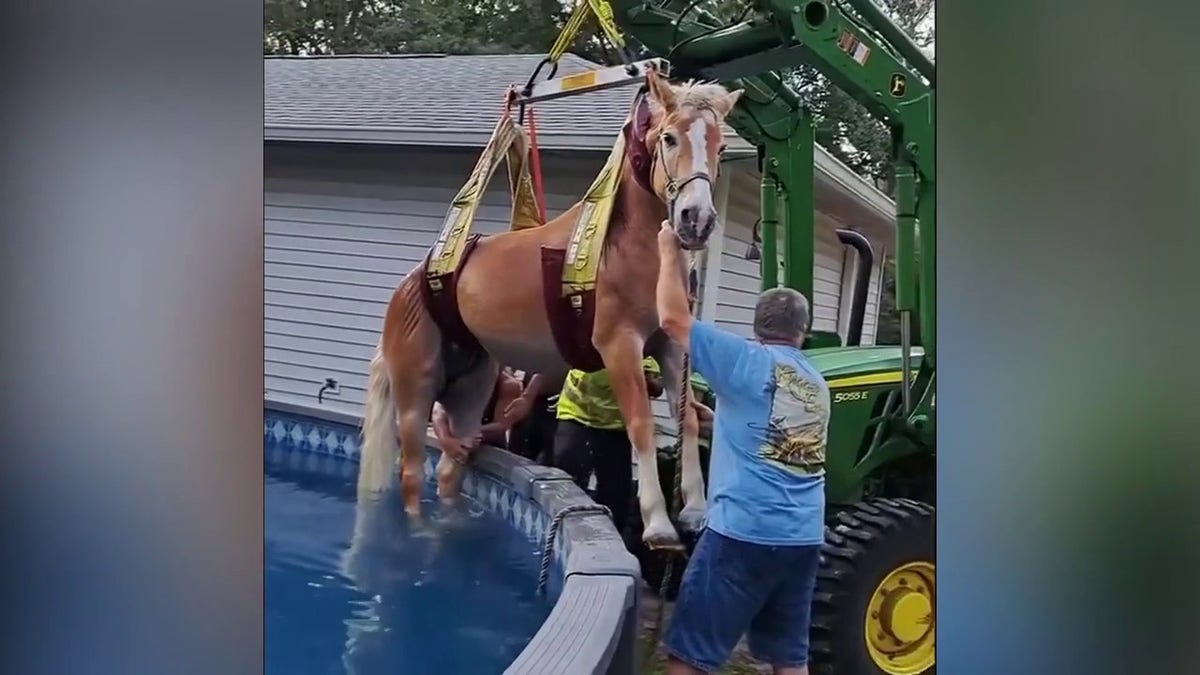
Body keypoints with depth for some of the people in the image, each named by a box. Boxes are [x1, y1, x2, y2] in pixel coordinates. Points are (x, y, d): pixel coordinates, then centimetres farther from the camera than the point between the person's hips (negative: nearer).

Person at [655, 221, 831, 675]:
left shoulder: (747, 360, -6)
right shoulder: (818, 385, 16)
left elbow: (673, 318, -8)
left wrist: (670, 251, 4)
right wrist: (723, 416, 42)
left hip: (742, 532, -7)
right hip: (804, 539, 7)